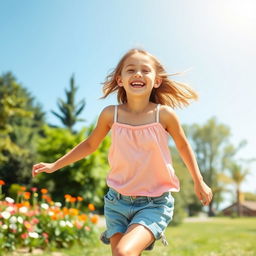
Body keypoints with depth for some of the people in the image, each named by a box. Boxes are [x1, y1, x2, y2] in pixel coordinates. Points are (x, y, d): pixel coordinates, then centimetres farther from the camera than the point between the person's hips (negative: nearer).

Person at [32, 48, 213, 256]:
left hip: (154, 203, -3)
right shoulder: (111, 114, -6)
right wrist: (55, 165, 12)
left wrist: (199, 182, 12)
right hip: (117, 201, 3)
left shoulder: (164, 114, -11)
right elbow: (90, 145, 12)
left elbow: (183, 146, 7)